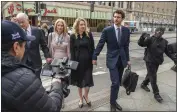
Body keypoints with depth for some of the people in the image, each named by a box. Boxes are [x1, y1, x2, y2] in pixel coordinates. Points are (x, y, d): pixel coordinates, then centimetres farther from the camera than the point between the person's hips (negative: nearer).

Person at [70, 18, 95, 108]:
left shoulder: (89, 34, 1)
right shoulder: (73, 36, -1)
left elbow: (92, 48, 2)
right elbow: (72, 50, -2)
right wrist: (73, 62, -8)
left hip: (88, 61, 0)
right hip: (78, 61, 0)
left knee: (88, 80, 0)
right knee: (79, 80, 11)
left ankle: (86, 96, 29)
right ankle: (81, 98, 30)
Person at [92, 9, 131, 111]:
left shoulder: (126, 30, 2)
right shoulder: (107, 30, -8)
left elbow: (126, 46, 8)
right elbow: (100, 44, -5)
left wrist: (128, 59, 8)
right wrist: (95, 57, -4)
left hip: (122, 59, 4)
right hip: (112, 59, -4)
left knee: (118, 82, 13)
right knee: (115, 82, -9)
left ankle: (114, 101, 31)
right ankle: (112, 103, 13)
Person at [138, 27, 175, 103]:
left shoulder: (164, 42, 4)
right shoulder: (150, 39, -12)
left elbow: (167, 52, 11)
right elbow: (140, 44, -22)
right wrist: (143, 36, -39)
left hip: (157, 62, 6)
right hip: (150, 61, -6)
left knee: (150, 74, 20)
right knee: (153, 77, -1)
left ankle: (144, 84, 44)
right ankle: (156, 94, 10)